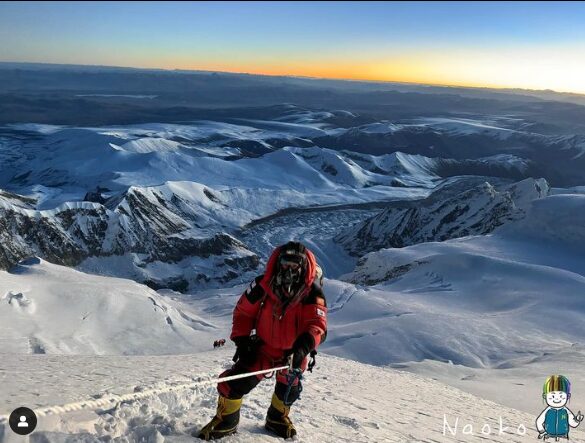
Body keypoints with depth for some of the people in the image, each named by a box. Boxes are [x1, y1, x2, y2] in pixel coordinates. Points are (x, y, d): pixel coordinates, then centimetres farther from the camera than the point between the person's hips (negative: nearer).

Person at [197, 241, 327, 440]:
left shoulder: (311, 293, -26)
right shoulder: (262, 286, -23)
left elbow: (317, 325, -35)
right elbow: (243, 312, -9)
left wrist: (303, 347, -52)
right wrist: (241, 340, -16)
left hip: (292, 351, 1)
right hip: (262, 347, 0)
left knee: (288, 390, 19)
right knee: (235, 382, -8)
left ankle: (278, 418, 51)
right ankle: (225, 421, 20)